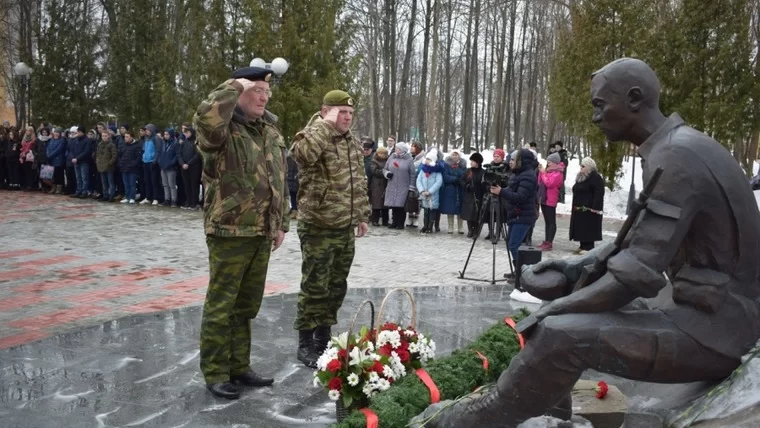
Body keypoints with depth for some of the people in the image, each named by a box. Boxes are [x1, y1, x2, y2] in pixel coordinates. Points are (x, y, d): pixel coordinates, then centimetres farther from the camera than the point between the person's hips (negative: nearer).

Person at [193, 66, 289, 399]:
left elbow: (280, 180, 18)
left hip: (261, 234, 7)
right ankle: (215, 373, 17)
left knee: (247, 305, 17)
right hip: (229, 233, -7)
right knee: (222, 305, 3)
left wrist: (281, 223, 16)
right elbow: (206, 118, -37)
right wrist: (234, 86, -23)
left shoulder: (271, 130, 13)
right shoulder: (223, 129, -10)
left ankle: (239, 367, 30)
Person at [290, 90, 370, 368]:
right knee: (315, 287, -1)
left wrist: (362, 215, 18)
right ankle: (305, 344, 13)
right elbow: (302, 152, -37)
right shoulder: (314, 137, -11)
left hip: (346, 228, 7)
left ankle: (323, 337, 28)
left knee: (336, 287, 14)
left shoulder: (353, 143, 12)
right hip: (318, 227, -7)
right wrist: (327, 124, -26)